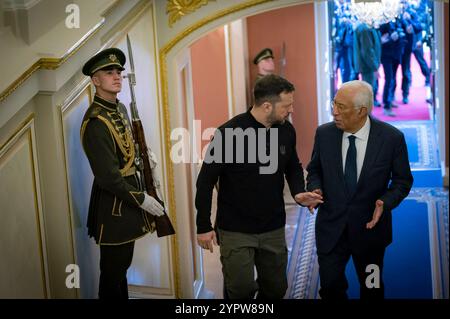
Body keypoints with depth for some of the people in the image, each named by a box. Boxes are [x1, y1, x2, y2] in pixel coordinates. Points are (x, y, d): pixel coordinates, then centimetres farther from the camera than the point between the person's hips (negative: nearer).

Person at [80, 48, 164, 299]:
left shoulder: (120, 108, 7)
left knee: (123, 264, 22)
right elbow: (107, 177, -24)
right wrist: (141, 199, -17)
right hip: (113, 204, -9)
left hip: (127, 194, 9)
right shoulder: (96, 121, -22)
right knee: (113, 271, 5)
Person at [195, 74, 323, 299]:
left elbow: (293, 167, 14)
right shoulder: (229, 133, -18)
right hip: (235, 230, -4)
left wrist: (298, 192, -7)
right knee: (241, 289, -5)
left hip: (274, 228, 5)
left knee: (276, 288, 13)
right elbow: (206, 182, -10)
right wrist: (203, 226, -8)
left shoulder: (286, 130, -3)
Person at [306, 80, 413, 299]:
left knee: (372, 289, 19)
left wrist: (385, 202, -21)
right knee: (330, 286, 3)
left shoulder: (391, 138, -14)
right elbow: (315, 170, 7)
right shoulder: (324, 133, -8)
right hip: (331, 227, 1)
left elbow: (403, 180, -3)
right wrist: (315, 188, -14)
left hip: (370, 226, -1)